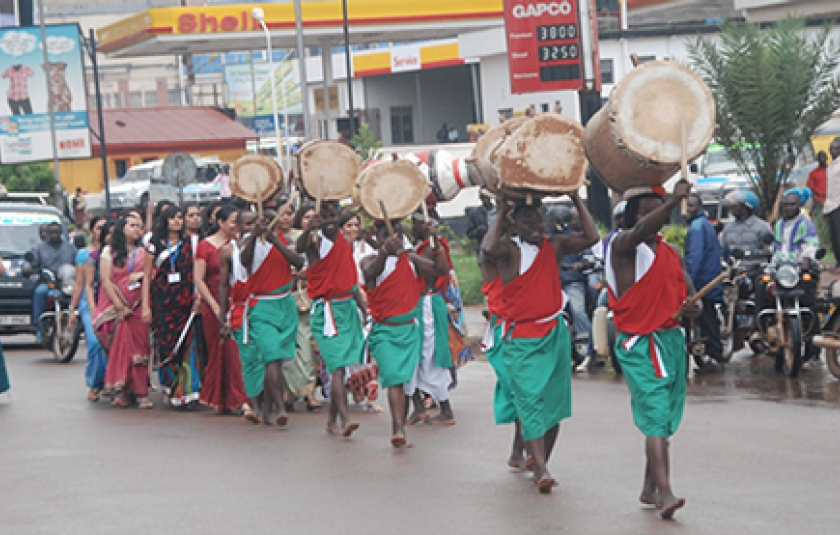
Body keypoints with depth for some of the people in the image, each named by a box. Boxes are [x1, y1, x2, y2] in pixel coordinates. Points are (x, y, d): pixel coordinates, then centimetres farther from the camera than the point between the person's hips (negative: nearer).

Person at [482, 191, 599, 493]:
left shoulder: (554, 247, 8)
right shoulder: (509, 249, -5)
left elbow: (590, 237, 0)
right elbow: (488, 248, -27)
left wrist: (576, 200, -2)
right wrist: (501, 213, -17)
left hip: (555, 335, 5)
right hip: (522, 339, -5)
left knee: (554, 402, 7)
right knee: (530, 400, -13)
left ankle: (541, 465, 18)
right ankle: (541, 469, -19)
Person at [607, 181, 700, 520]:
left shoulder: (670, 253, 15)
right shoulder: (623, 244, -7)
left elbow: (689, 294, 13)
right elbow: (641, 231, -30)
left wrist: (693, 308, -11)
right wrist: (674, 201, -43)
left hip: (671, 340, 7)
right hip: (639, 343, -7)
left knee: (664, 421, 11)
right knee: (656, 415, -17)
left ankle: (649, 489, 22)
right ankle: (665, 492, -24)